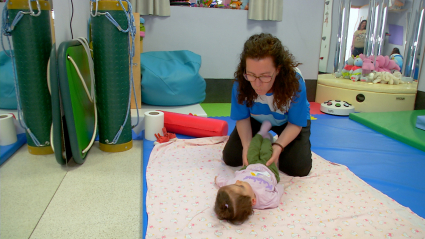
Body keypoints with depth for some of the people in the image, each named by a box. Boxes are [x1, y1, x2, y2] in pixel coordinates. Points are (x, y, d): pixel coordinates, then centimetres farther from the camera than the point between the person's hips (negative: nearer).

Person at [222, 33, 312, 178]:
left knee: (299, 168, -16)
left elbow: (295, 124, -23)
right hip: (257, 120, 2)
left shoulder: (295, 83, -36)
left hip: (287, 123, -1)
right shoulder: (241, 82, -31)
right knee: (230, 157, -9)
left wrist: (278, 146, -38)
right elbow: (242, 118, -16)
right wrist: (247, 145, -31)